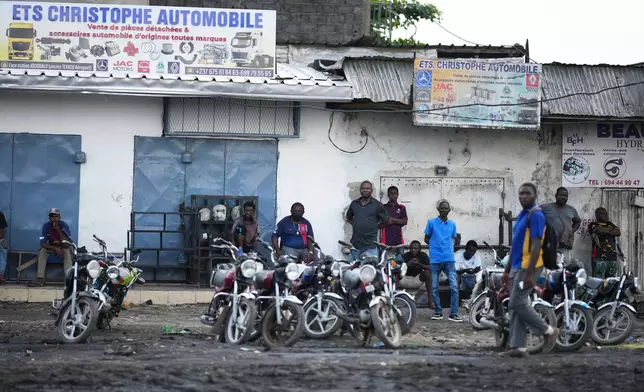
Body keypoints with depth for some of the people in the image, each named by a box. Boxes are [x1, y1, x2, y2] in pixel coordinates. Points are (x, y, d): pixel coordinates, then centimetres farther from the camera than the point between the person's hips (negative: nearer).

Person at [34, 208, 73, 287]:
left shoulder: (64, 225, -20)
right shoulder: (46, 226, -17)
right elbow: (43, 244, -20)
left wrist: (58, 230, -36)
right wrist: (56, 248, -33)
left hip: (62, 247, -1)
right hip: (50, 247, 1)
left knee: (67, 251, -33)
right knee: (42, 251, -29)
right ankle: (40, 279, -31)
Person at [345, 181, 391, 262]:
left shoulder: (377, 205, 1)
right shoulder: (354, 204, 12)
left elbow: (388, 221, 6)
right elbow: (348, 218, 28)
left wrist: (375, 226, 2)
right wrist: (356, 225, 12)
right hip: (354, 245, 4)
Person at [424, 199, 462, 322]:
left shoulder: (452, 224, 10)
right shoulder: (431, 222, 2)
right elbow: (427, 239, 9)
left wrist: (450, 246, 7)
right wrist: (436, 246, 1)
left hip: (449, 259, 1)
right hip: (435, 260, -1)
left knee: (454, 287, -9)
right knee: (434, 288, 4)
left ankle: (454, 314, -7)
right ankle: (438, 312, 17)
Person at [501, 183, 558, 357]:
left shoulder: (536, 215, -11)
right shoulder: (521, 215, 17)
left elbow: (536, 245, -18)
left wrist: (529, 272, -23)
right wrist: (507, 271, 21)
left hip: (527, 267, -9)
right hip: (517, 267, 9)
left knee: (517, 303, -11)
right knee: (516, 306, 5)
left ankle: (548, 331, 1)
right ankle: (518, 346, 5)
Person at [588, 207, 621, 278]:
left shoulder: (611, 225, 23)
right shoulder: (593, 225, 6)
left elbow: (618, 233, 6)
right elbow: (599, 230, -14)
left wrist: (605, 231, -4)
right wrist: (612, 229, 2)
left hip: (612, 257, 6)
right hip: (599, 257, -6)